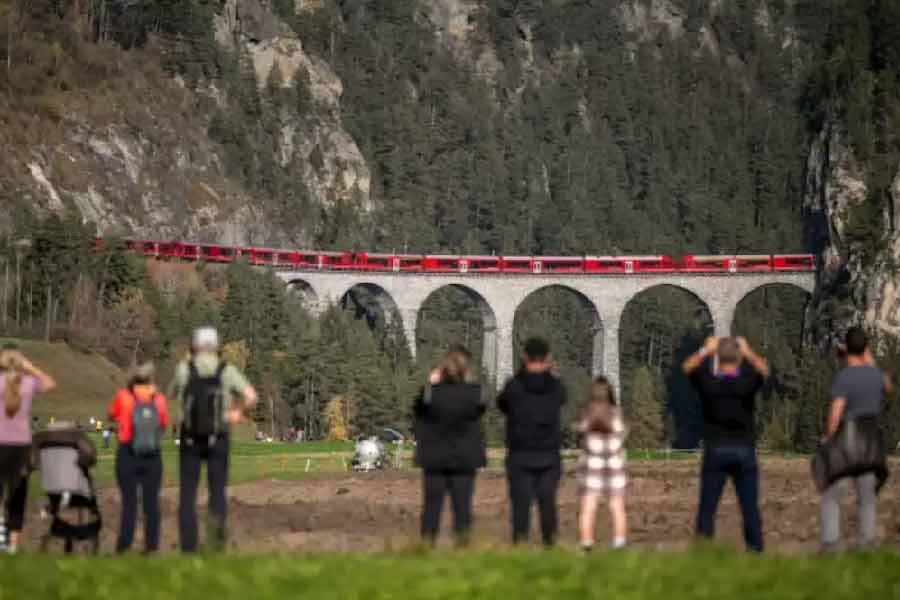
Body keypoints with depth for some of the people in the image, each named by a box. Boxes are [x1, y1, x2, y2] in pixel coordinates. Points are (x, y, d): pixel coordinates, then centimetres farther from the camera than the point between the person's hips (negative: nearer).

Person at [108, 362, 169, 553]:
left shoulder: (123, 397, -5)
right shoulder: (159, 400, 0)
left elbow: (112, 415, 11)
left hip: (128, 454, -2)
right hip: (153, 456, 2)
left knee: (129, 503, 0)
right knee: (151, 503, 7)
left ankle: (124, 545, -3)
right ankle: (152, 545, 6)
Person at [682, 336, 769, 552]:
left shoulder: (708, 383, -7)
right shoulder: (747, 383, -6)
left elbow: (687, 367, 12)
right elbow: (764, 369, 15)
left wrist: (705, 351, 18)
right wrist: (748, 352, 19)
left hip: (715, 451, -1)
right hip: (744, 450, 1)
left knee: (707, 508, 1)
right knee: (750, 508, 6)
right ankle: (755, 548, 6)